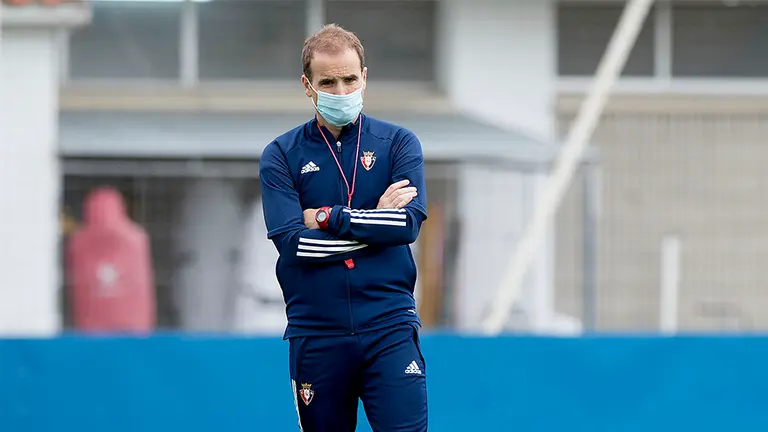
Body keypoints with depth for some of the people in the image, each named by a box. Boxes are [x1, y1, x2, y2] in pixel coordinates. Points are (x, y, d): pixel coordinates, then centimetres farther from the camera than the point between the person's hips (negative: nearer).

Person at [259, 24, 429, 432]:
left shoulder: (398, 143, 6)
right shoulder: (281, 156, 4)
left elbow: (409, 224, -10)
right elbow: (293, 244, -9)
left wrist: (326, 218, -9)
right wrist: (376, 225, -8)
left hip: (389, 326, -1)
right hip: (315, 333, 1)